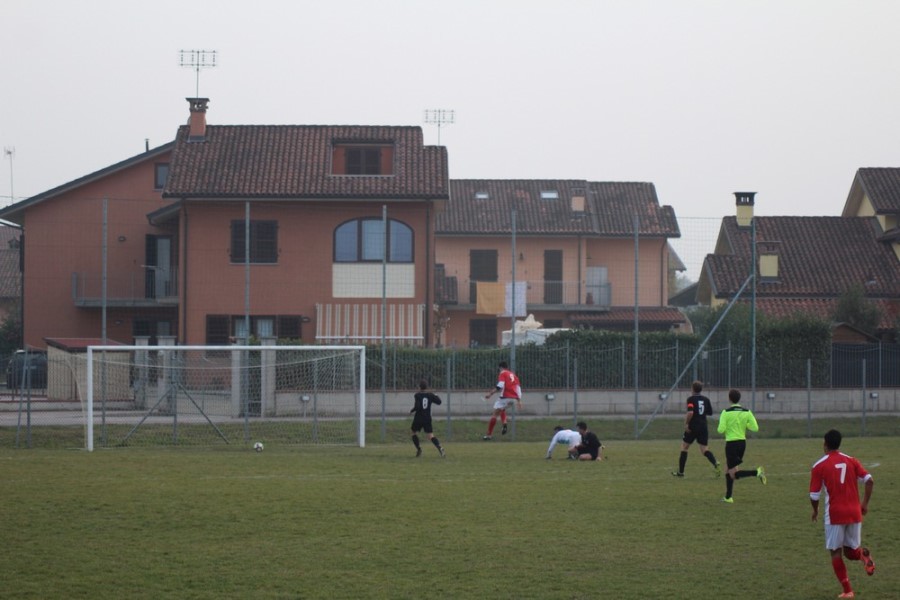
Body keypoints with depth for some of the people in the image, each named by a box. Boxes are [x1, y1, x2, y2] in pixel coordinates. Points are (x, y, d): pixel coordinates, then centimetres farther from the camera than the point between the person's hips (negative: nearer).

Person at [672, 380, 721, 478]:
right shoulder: (706, 399, 8)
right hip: (703, 427, 4)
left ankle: (680, 471, 16)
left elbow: (690, 412, -23)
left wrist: (686, 423, -14)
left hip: (692, 427, -4)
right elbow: (710, 413, 16)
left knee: (684, 447, 12)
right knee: (705, 450, 3)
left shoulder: (691, 399, -9)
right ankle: (715, 464, -25)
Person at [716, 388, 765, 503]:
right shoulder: (747, 412, 0)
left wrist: (721, 428, 6)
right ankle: (728, 497, 20)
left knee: (733, 474, -4)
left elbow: (721, 429, -18)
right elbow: (755, 428, -5)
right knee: (729, 471, 19)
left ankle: (757, 472, -23)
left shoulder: (726, 412, -11)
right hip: (742, 442, 6)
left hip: (731, 443, -6)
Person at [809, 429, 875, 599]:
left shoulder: (819, 466, -3)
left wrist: (815, 511, 16)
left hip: (834, 514, -3)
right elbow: (869, 480, -4)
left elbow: (814, 495, -3)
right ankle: (863, 554, -16)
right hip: (854, 513, 3)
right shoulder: (851, 460, 6)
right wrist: (865, 503, 5)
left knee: (835, 552, 7)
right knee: (850, 550, 18)